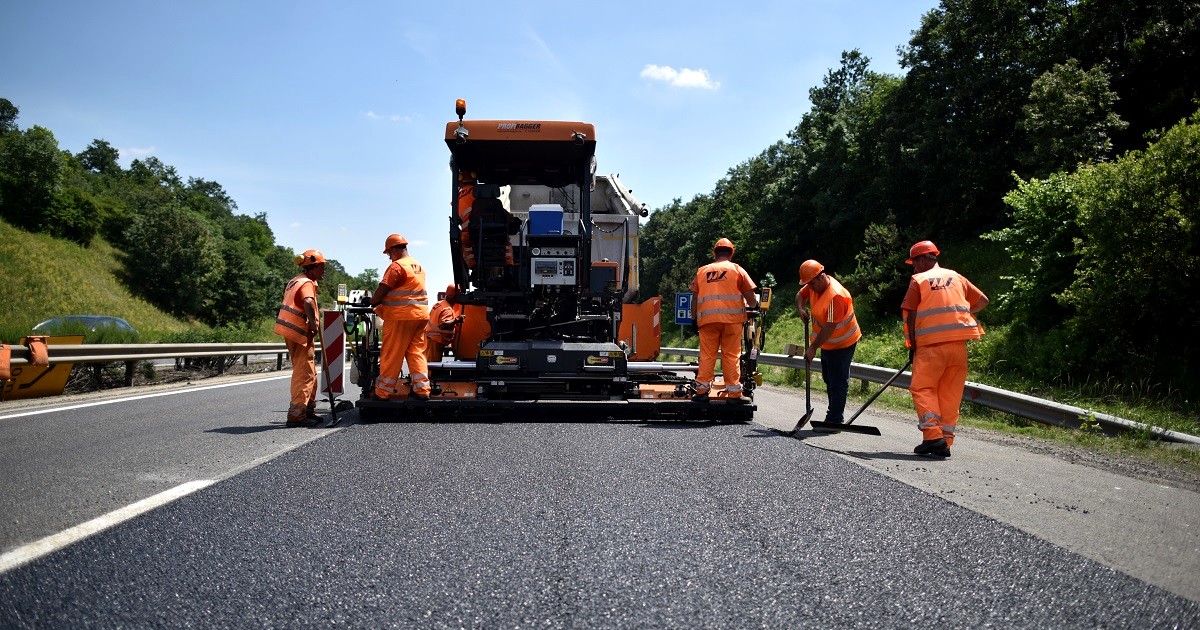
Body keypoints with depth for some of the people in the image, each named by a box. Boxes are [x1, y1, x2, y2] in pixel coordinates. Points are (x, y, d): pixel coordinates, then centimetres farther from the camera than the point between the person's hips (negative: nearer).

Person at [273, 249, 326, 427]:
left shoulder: (295, 281, 17)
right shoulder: (307, 283, -14)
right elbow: (308, 302, -34)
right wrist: (314, 323, -26)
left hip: (289, 330, 10)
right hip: (299, 332, -10)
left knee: (309, 372, 17)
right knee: (304, 373, -7)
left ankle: (308, 410, 24)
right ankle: (296, 415, -8)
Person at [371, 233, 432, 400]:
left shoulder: (397, 266, -10)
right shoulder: (418, 266, 17)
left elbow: (382, 290, -14)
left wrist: (372, 302, 4)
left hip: (401, 316, -8)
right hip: (421, 314, 8)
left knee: (390, 355, -1)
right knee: (417, 352, 9)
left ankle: (382, 393, 4)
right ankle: (421, 390, 5)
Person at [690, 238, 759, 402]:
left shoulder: (702, 271, 14)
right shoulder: (736, 269, 6)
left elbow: (695, 296, 11)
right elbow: (750, 295, 3)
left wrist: (695, 318, 17)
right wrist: (753, 306, 23)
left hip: (707, 319, 2)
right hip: (731, 318, -2)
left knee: (707, 356, 6)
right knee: (732, 356, 2)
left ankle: (702, 391, 4)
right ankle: (734, 393, 2)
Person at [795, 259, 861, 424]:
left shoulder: (836, 296, -31)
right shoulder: (815, 285, -4)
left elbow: (829, 327, -31)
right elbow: (801, 295, 16)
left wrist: (813, 348, -26)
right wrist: (801, 309, -5)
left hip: (842, 344, -10)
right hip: (827, 343, 10)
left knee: (838, 383, -6)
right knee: (829, 380, 18)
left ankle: (835, 420, -1)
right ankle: (833, 416, 28)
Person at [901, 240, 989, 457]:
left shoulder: (918, 280, 1)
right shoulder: (956, 277, 15)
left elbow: (910, 315, -5)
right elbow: (982, 301, 18)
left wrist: (913, 346, 2)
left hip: (931, 345, -4)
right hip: (958, 343, 5)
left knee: (922, 389, 2)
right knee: (951, 394, 9)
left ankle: (933, 435, -13)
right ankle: (945, 442, 9)